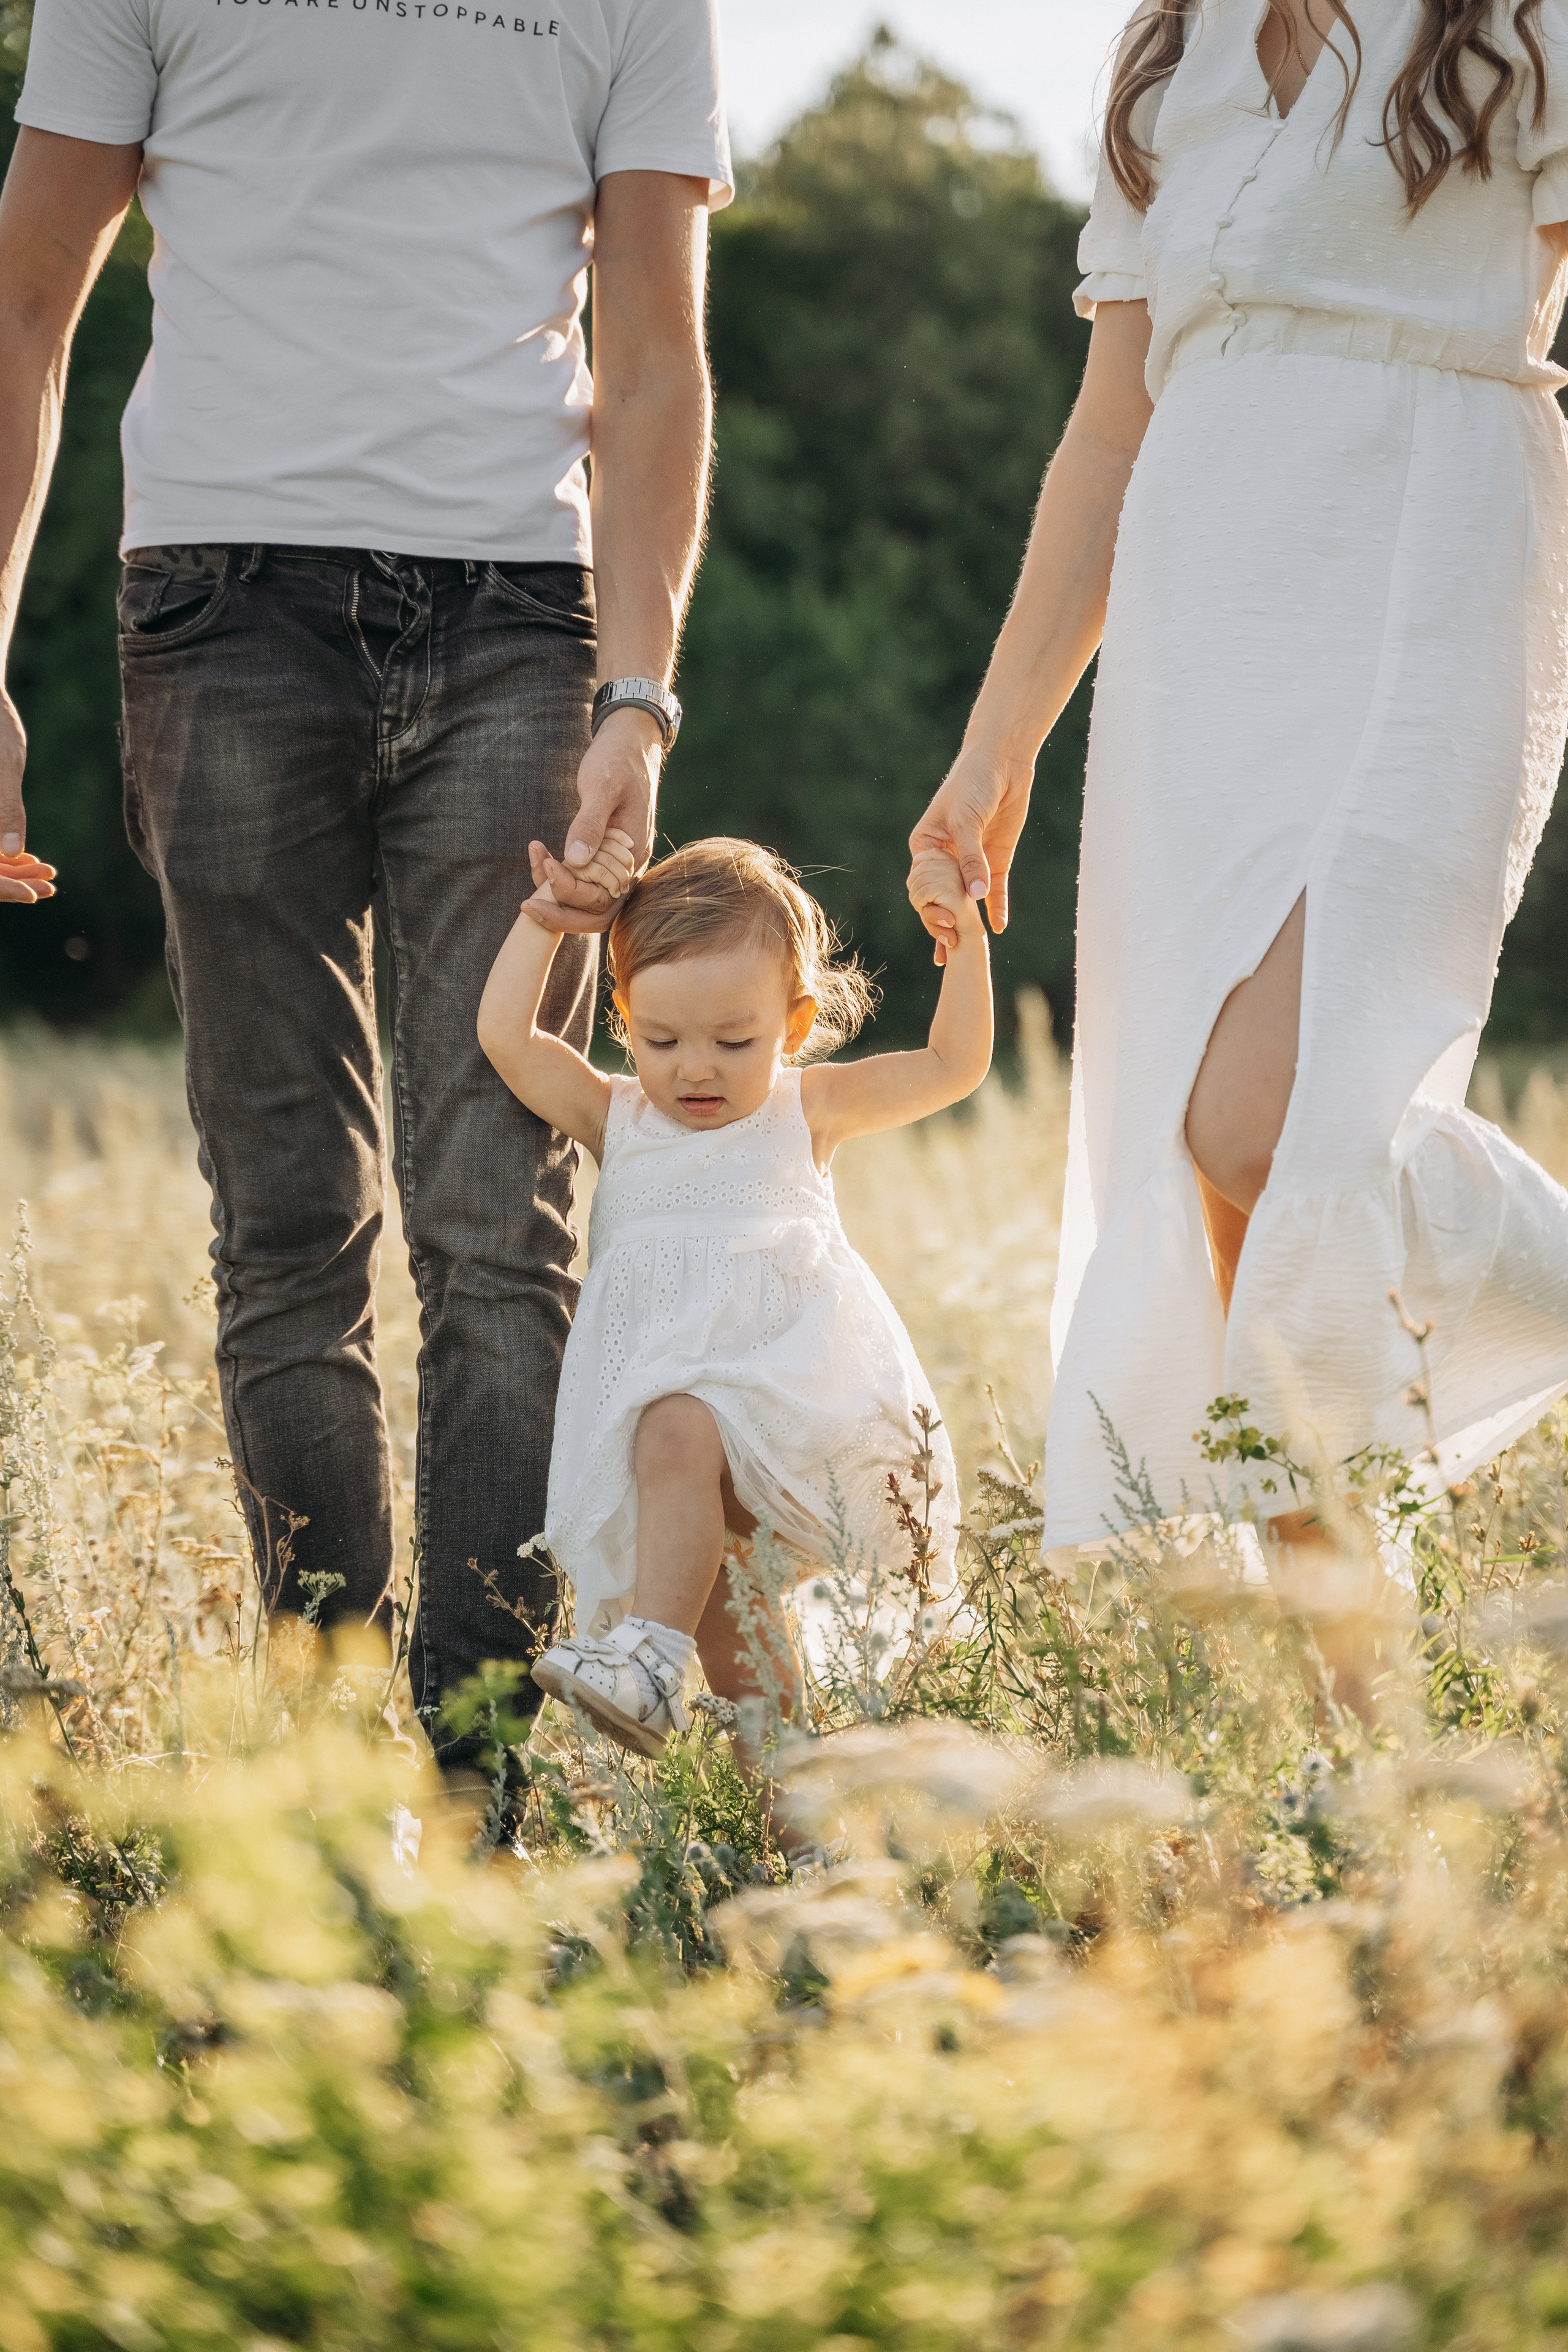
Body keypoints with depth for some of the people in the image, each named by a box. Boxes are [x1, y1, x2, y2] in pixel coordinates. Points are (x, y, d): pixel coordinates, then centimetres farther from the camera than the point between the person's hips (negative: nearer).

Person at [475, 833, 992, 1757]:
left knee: (679, 1433, -33)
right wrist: (548, 915, 6)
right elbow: (506, 1036, 5)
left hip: (790, 1380, -4)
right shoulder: (616, 1118, 16)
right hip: (670, 1383, 5)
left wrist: (966, 938, 5)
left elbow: (953, 1067, 13)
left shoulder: (807, 1108, 13)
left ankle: (654, 1659, -40)